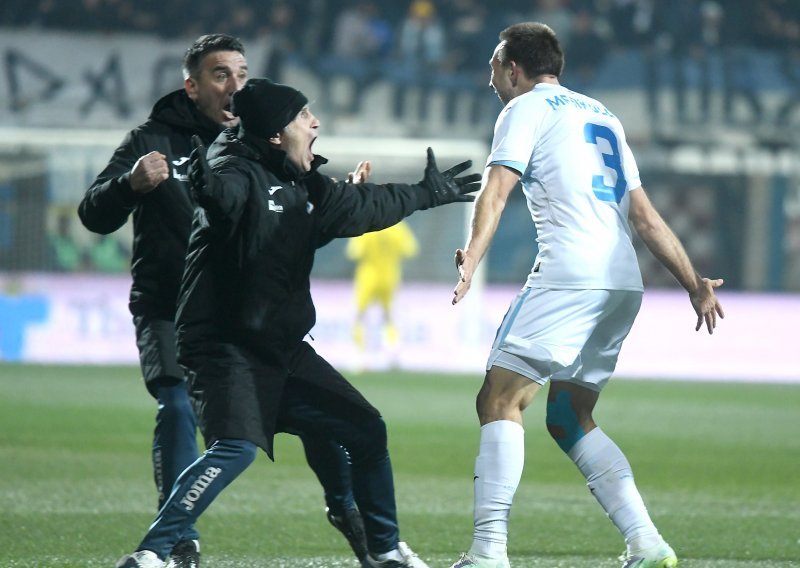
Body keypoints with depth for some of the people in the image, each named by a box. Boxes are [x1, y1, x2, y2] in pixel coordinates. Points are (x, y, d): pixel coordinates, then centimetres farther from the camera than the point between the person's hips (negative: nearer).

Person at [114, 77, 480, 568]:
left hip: (283, 348, 9)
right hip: (228, 345, -9)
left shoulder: (304, 188, 9)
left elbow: (363, 206, 27)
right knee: (236, 449, -28)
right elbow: (226, 194, -41)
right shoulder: (240, 175, -17)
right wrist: (207, 189, -65)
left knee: (366, 430, 12)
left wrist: (428, 194, 38)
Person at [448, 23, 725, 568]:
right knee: (569, 418, 15)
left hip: (569, 276, -8)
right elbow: (645, 217, 25)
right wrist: (694, 283, 26)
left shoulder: (527, 108, 5)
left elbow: (496, 190, -11)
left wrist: (470, 262, -22)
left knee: (500, 401, -7)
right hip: (624, 283, 8)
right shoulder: (602, 116, 27)